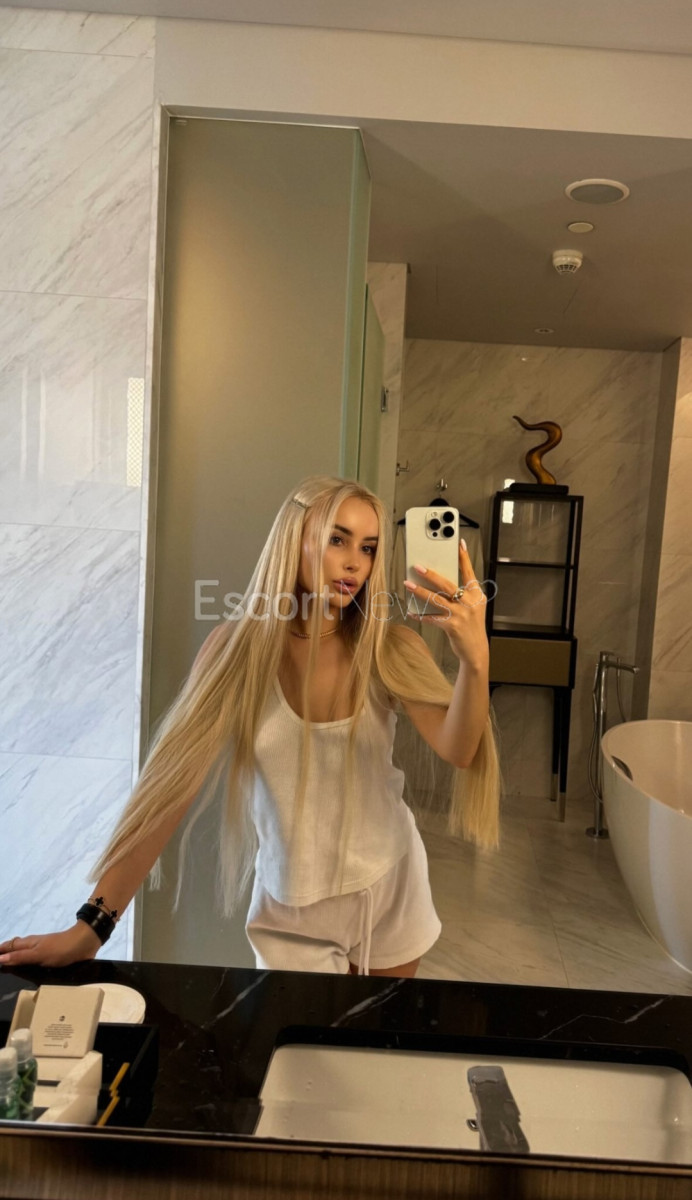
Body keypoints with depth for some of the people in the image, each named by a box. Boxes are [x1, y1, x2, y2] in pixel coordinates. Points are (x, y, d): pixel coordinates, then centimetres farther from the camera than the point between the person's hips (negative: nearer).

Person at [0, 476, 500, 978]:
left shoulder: (390, 647, -13)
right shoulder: (240, 645, -17)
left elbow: (458, 750, -24)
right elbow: (174, 780, -18)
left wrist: (475, 660, -43)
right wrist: (94, 922, -20)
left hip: (388, 886, 2)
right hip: (292, 903, -2)